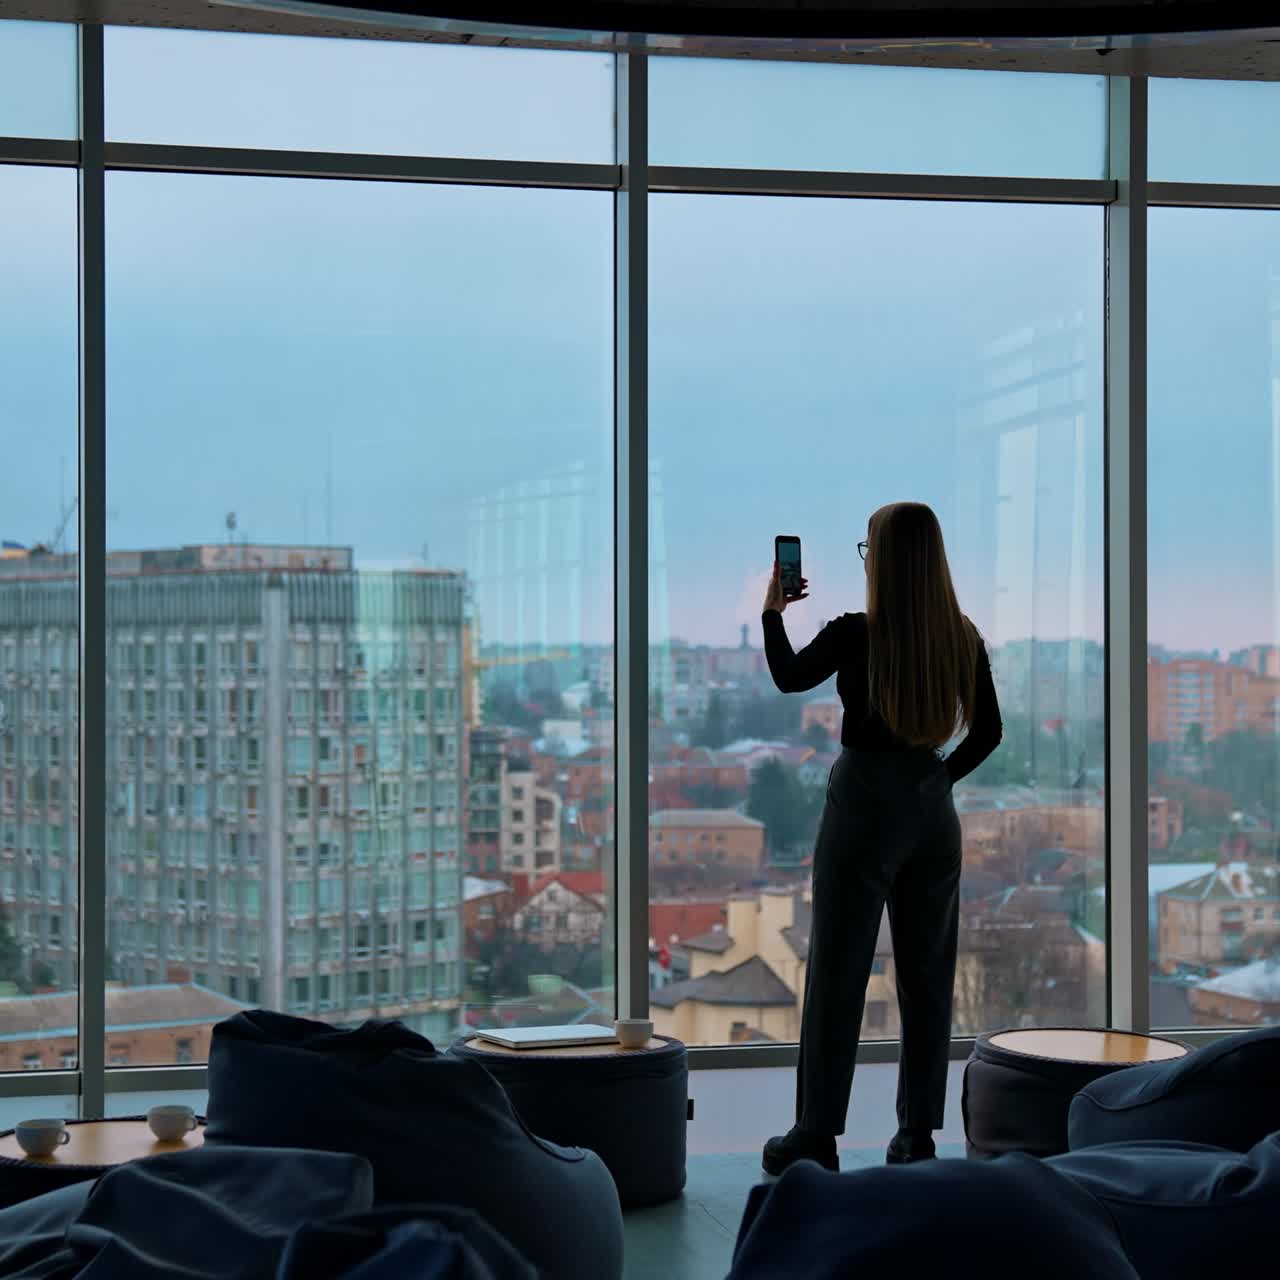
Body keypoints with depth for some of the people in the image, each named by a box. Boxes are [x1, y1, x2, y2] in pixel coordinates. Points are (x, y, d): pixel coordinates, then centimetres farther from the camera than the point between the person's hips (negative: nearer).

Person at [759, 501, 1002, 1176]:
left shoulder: (854, 635, -13)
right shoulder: (962, 639, -2)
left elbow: (788, 678, 5)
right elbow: (988, 731, 6)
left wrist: (772, 612, 18)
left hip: (863, 806, -4)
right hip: (932, 811, 4)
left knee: (836, 973, 3)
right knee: (927, 974, 11)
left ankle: (817, 1134, 6)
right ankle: (918, 1132, 14)